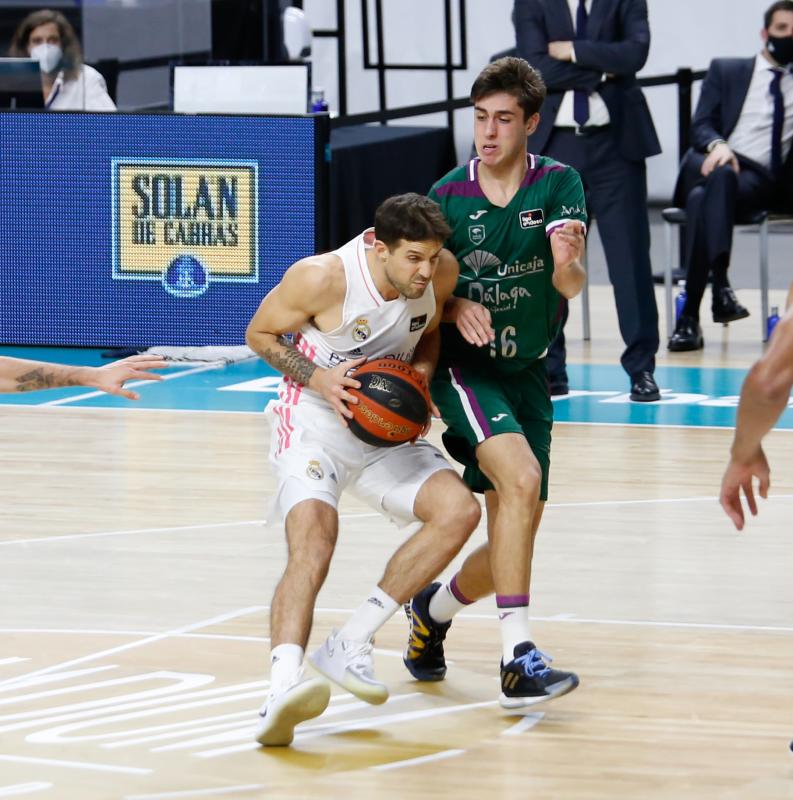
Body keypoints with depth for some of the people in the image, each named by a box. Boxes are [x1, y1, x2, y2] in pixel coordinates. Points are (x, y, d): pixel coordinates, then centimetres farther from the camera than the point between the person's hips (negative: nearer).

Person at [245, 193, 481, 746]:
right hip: (314, 426, -5)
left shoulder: (442, 273, -10)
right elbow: (260, 333, -7)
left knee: (459, 510, -16)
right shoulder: (321, 277, -24)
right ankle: (282, 688, -47)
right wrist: (317, 378, -22)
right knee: (313, 544, -30)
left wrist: (423, 371, -8)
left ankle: (351, 645, -11)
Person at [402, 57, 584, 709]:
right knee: (521, 480, -28)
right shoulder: (448, 196, -5)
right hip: (464, 366, -3)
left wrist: (568, 263, -45)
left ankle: (434, 609, 36)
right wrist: (456, 307, -17)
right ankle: (519, 658, -32)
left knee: (516, 532, 5)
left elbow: (570, 283, -22)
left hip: (529, 373, 3)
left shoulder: (558, 185, -8)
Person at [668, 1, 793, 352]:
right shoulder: (726, 71, 21)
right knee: (720, 176, -40)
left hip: (760, 179, 0)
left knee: (704, 198, -35)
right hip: (713, 164, 0)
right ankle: (719, 284, -51)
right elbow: (701, 125, 7)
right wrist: (717, 145, -14)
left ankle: (690, 316, -41)